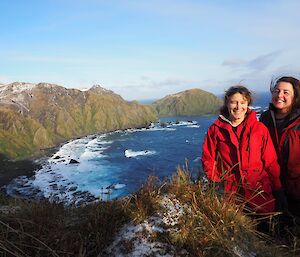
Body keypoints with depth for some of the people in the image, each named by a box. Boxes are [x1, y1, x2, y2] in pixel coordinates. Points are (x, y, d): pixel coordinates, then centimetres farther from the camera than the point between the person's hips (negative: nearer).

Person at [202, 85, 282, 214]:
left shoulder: (260, 128, 0)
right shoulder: (215, 129, -2)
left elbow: (271, 161, 5)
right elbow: (208, 159, 4)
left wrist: (277, 189, 5)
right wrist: (216, 183, -5)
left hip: (258, 189, 1)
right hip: (229, 190, -1)